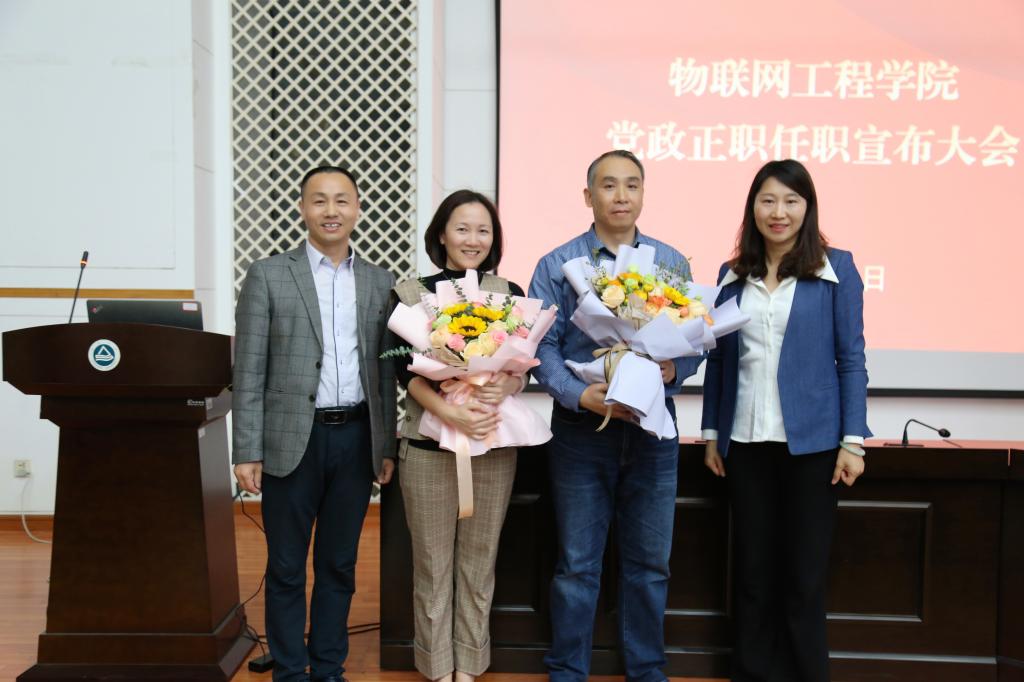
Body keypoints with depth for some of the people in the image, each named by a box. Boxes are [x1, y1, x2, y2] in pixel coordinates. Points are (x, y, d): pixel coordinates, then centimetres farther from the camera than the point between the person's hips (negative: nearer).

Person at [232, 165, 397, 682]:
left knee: (339, 565, 13)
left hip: (356, 438, 3)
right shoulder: (268, 276, 0)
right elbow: (249, 371, -3)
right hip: (292, 439, -2)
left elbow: (385, 371, 10)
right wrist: (247, 451, -7)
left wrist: (388, 446, 7)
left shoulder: (380, 282, 9)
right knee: (286, 568, 8)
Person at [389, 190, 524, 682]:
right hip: (428, 445, -1)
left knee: (479, 561, 9)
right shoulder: (409, 294, 1)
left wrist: (504, 387, -21)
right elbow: (406, 371, -7)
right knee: (433, 564, 6)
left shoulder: (509, 294, 7)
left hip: (493, 445, 2)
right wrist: (449, 413, -22)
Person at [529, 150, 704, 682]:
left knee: (649, 562, 11)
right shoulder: (557, 265, 1)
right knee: (577, 563, 7)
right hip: (581, 428, -2)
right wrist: (580, 395, -20)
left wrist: (674, 370, -15)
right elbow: (542, 347, -5)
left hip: (653, 429, 2)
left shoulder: (672, 263, 7)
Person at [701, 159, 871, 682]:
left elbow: (851, 358, -2)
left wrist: (853, 441, -7)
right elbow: (718, 359, 10)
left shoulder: (836, 268, 0)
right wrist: (711, 433, 6)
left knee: (804, 574, 6)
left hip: (810, 442, -3)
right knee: (752, 570, 11)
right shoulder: (732, 275, 8)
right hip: (746, 442, 3)